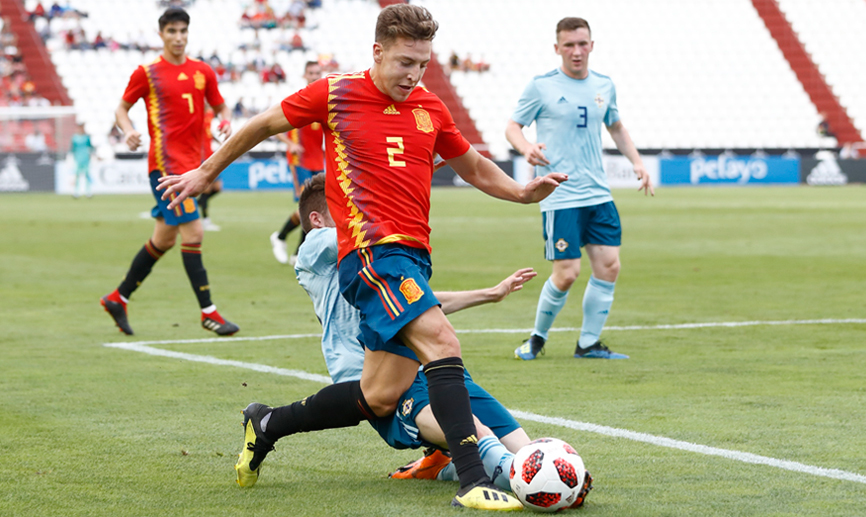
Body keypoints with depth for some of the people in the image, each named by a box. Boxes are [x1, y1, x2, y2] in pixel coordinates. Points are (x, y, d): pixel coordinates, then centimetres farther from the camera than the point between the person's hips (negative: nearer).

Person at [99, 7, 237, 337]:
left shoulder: (202, 72, 11)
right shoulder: (148, 73, -1)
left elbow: (219, 106, 21)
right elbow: (122, 108, 7)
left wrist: (225, 121, -2)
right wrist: (128, 131, -13)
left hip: (190, 162, 7)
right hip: (165, 162, -6)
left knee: (164, 239, 13)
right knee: (193, 232, -14)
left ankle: (118, 298, 28)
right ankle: (208, 312, -11)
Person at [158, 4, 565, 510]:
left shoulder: (431, 109, 13)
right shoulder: (336, 94, 0)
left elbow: (474, 167, 27)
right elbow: (264, 125, 14)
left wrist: (522, 192, 8)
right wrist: (205, 173, 23)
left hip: (413, 259, 6)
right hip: (370, 252, -6)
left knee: (380, 398, 4)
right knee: (442, 341, -26)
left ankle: (267, 425, 26)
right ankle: (473, 480, -31)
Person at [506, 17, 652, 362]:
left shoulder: (604, 86, 11)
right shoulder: (541, 87, -4)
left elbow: (616, 128, 26)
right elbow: (512, 127, 0)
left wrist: (636, 162, 14)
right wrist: (526, 148, -21)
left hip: (598, 194, 6)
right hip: (559, 196, -5)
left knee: (609, 265, -1)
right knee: (566, 273, -10)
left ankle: (589, 343, 11)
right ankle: (538, 337, 14)